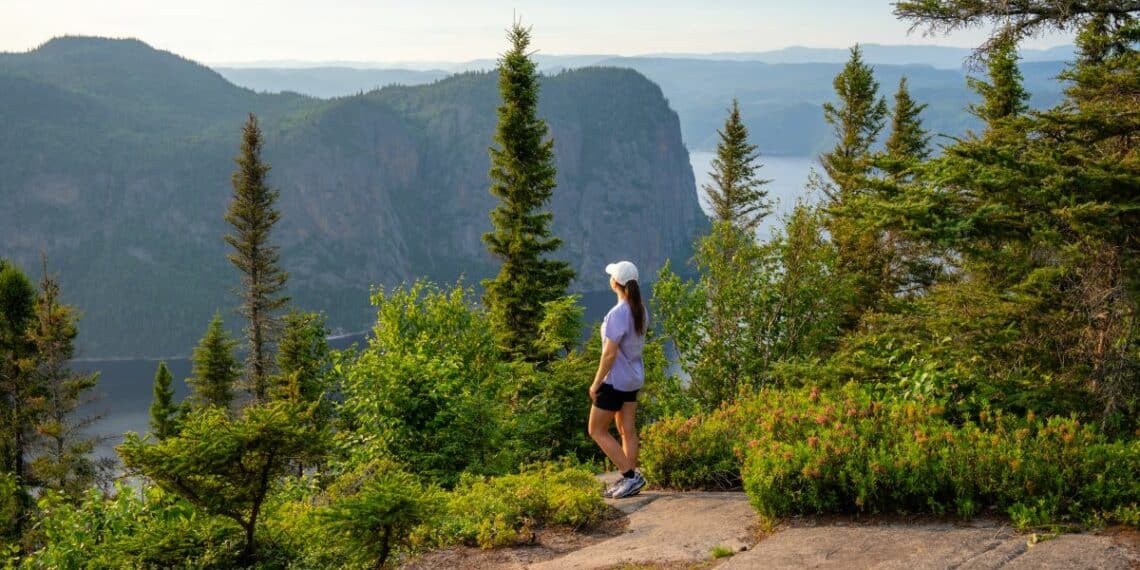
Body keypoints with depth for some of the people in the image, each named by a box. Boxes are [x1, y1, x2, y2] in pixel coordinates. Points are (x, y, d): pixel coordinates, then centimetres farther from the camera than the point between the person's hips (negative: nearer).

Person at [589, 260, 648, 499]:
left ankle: (631, 476, -3)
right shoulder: (640, 310, 2)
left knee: (597, 431, 3)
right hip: (634, 378, 8)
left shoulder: (617, 314, -23)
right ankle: (629, 480, 15)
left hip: (615, 379, -8)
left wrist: (596, 383, -15)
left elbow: (609, 353, -22)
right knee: (628, 431, 13)